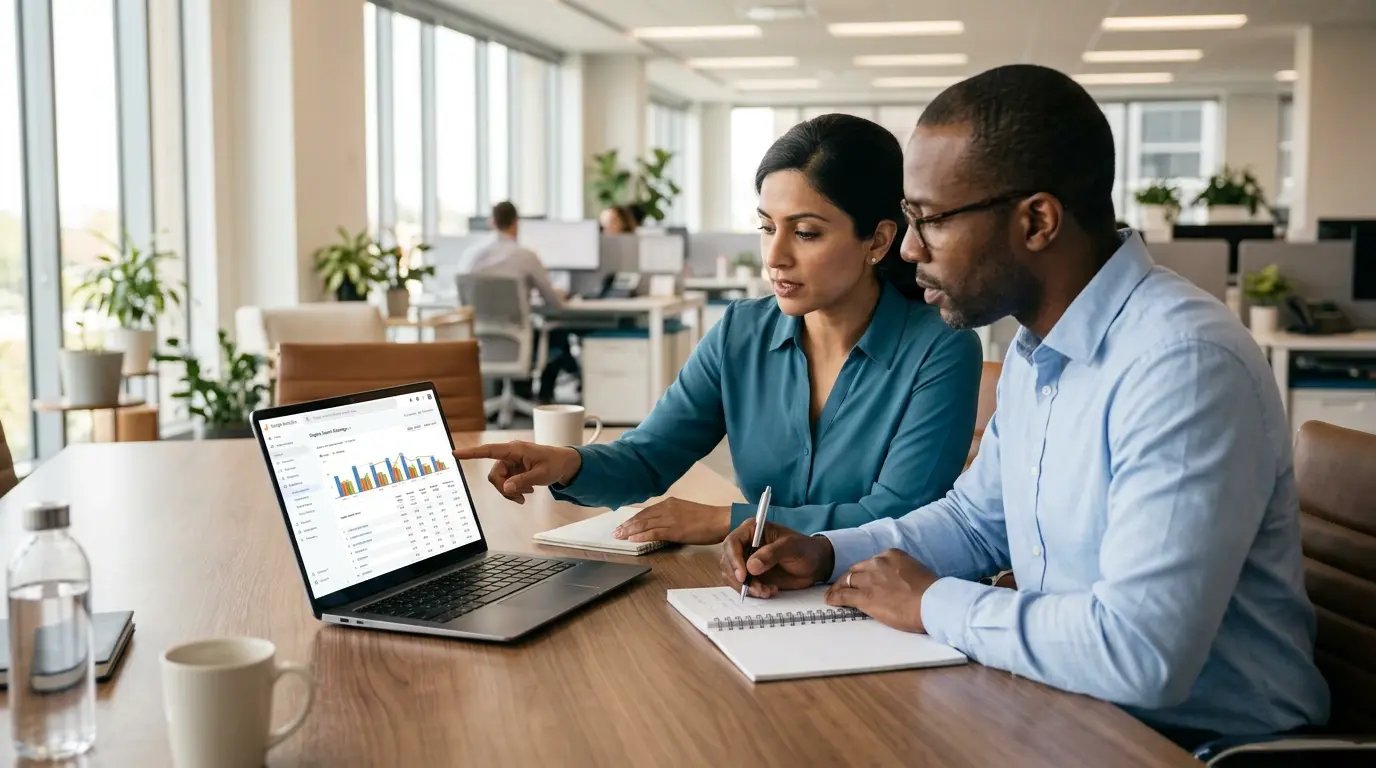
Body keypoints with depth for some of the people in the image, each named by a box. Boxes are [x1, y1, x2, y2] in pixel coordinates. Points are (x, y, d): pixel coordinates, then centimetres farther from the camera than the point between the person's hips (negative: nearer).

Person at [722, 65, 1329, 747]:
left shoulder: (1182, 364, -25)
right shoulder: (1035, 350, 6)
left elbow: (1140, 652, -32)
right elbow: (978, 519, 19)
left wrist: (935, 604, -18)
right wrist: (827, 553, 3)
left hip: (1199, 739, -7)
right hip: (1066, 708, 7)